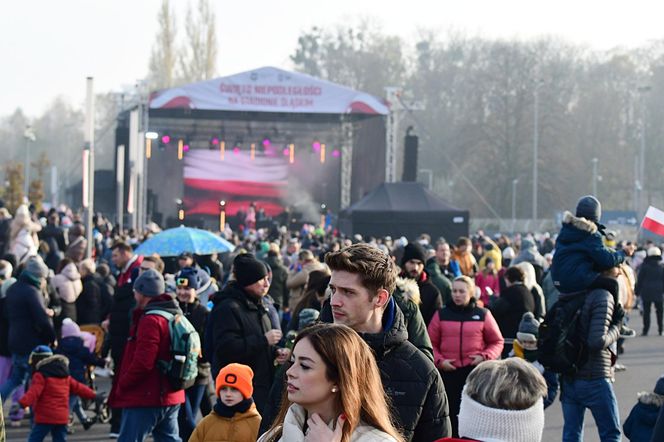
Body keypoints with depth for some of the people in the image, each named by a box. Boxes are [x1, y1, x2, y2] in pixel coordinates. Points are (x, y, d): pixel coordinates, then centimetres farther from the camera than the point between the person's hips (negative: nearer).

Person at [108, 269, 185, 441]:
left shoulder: (150, 320, -16)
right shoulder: (175, 316, 13)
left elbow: (142, 363, -22)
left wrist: (121, 385, -11)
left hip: (145, 397, -9)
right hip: (170, 396, 9)